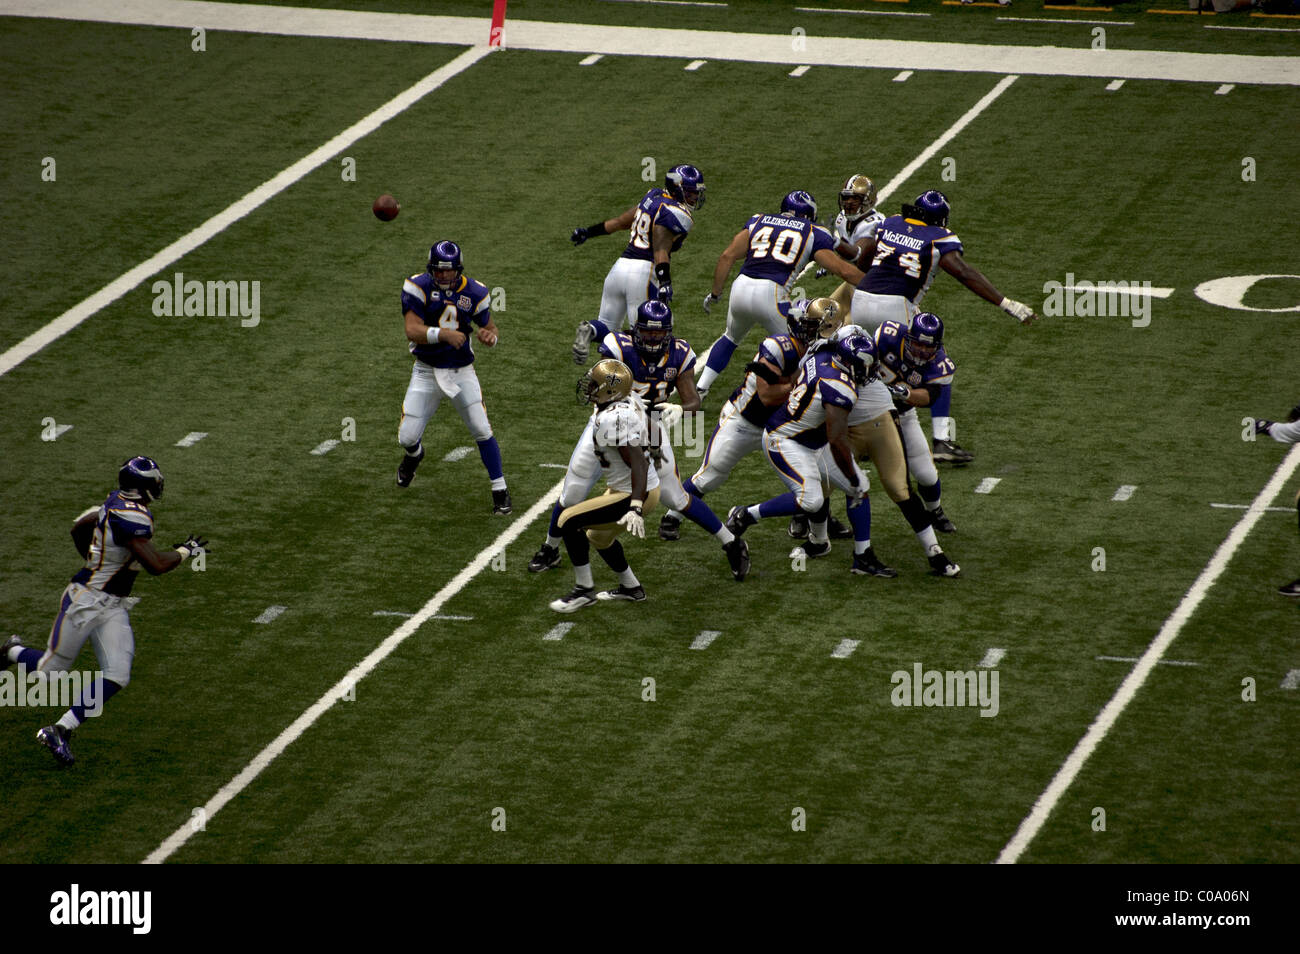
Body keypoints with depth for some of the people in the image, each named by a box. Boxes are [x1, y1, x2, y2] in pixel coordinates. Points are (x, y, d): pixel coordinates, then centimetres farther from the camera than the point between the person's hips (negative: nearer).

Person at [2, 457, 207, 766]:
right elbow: (155, 565, -26)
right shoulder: (131, 516, -23)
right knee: (53, 669, 7)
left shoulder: (116, 504, 5)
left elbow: (79, 528, 21)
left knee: (117, 676, -5)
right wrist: (186, 551, -10)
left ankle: (60, 730, 0)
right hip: (85, 600, -9)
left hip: (112, 607, 9)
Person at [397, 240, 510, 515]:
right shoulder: (419, 287, -12)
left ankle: (500, 491, 2)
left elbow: (491, 327, 5)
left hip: (462, 371, 0)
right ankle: (414, 455, 40)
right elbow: (412, 330, -21)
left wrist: (490, 336, -20)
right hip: (426, 372, 0)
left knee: (482, 430, -11)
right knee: (407, 437, 1)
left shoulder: (473, 292, -6)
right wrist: (444, 334, -38)